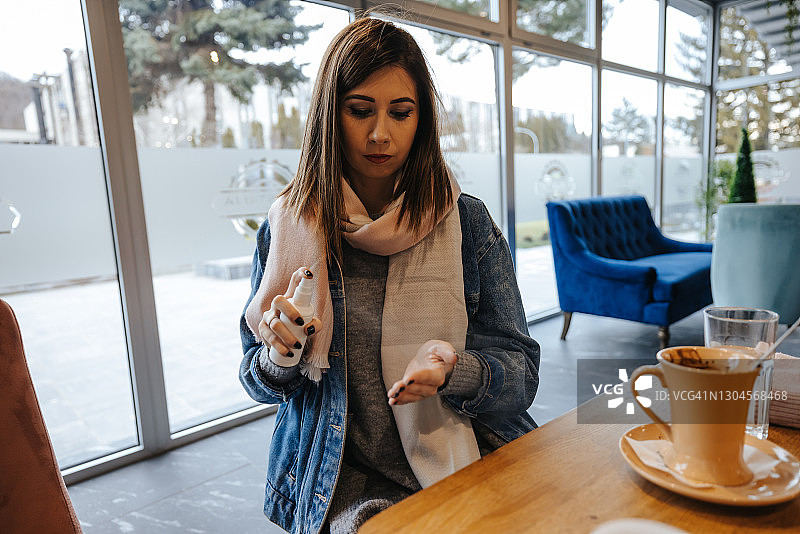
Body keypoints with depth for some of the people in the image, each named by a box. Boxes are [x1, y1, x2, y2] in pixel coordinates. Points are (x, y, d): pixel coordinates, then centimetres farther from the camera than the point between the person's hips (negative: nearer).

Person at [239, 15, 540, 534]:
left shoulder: (467, 222, -3)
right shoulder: (289, 226, -1)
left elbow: (520, 369, -2)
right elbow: (259, 381, 7)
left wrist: (452, 370, -21)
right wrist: (282, 353, -14)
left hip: (463, 460, 2)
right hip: (344, 473, -1)